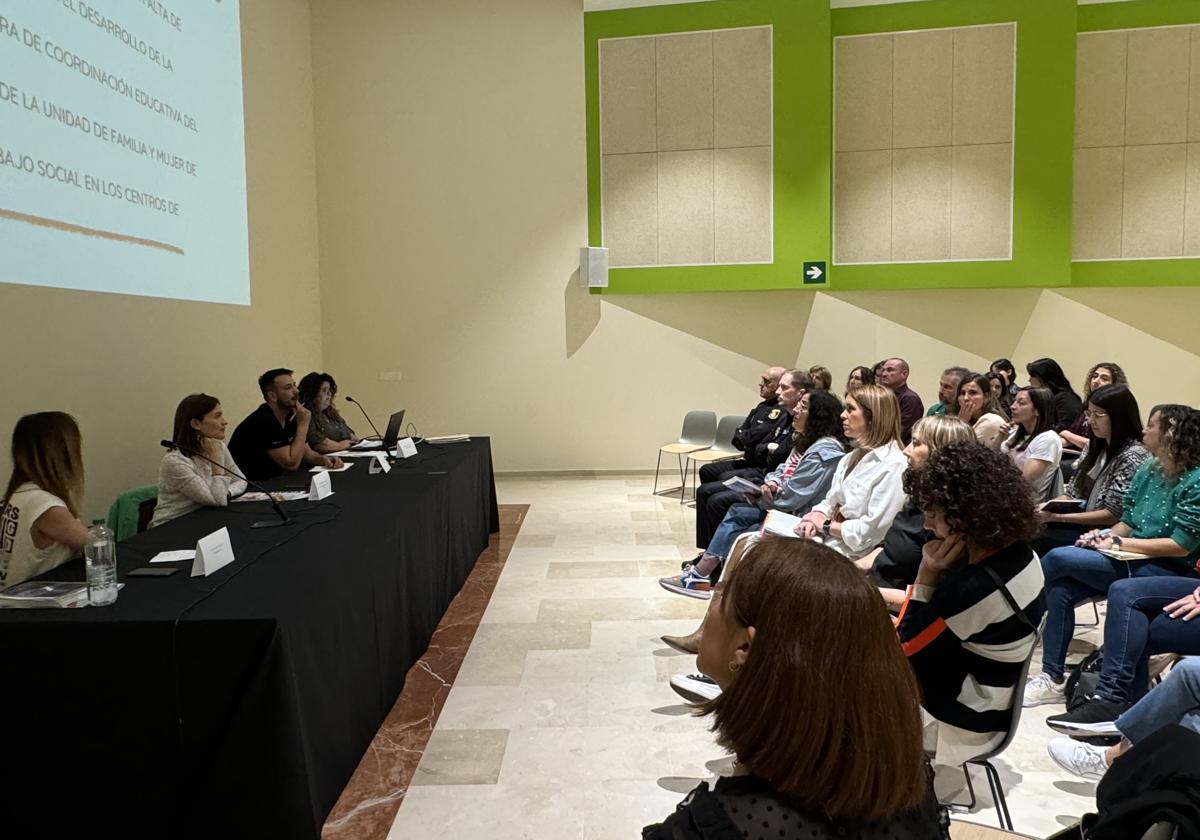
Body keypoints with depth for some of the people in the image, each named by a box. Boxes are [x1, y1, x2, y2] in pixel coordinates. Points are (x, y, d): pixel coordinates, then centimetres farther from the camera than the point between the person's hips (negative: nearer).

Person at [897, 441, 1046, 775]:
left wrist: (926, 575, -23)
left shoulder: (976, 588, -33)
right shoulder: (1018, 553, -6)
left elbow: (906, 646, -18)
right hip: (988, 691, 8)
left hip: (964, 717, -8)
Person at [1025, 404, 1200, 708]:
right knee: (1060, 589, -18)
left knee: (1056, 559, -23)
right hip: (1132, 560, 7)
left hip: (1164, 571, -7)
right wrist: (1104, 536, -8)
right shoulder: (1147, 470, 9)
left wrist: (1118, 543, -18)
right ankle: (1052, 678, -9)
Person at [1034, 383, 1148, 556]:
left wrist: (1057, 516, -19)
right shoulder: (1093, 446, 11)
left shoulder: (1133, 456, -13)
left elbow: (1113, 514, -17)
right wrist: (1047, 506, -8)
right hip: (1079, 524, 7)